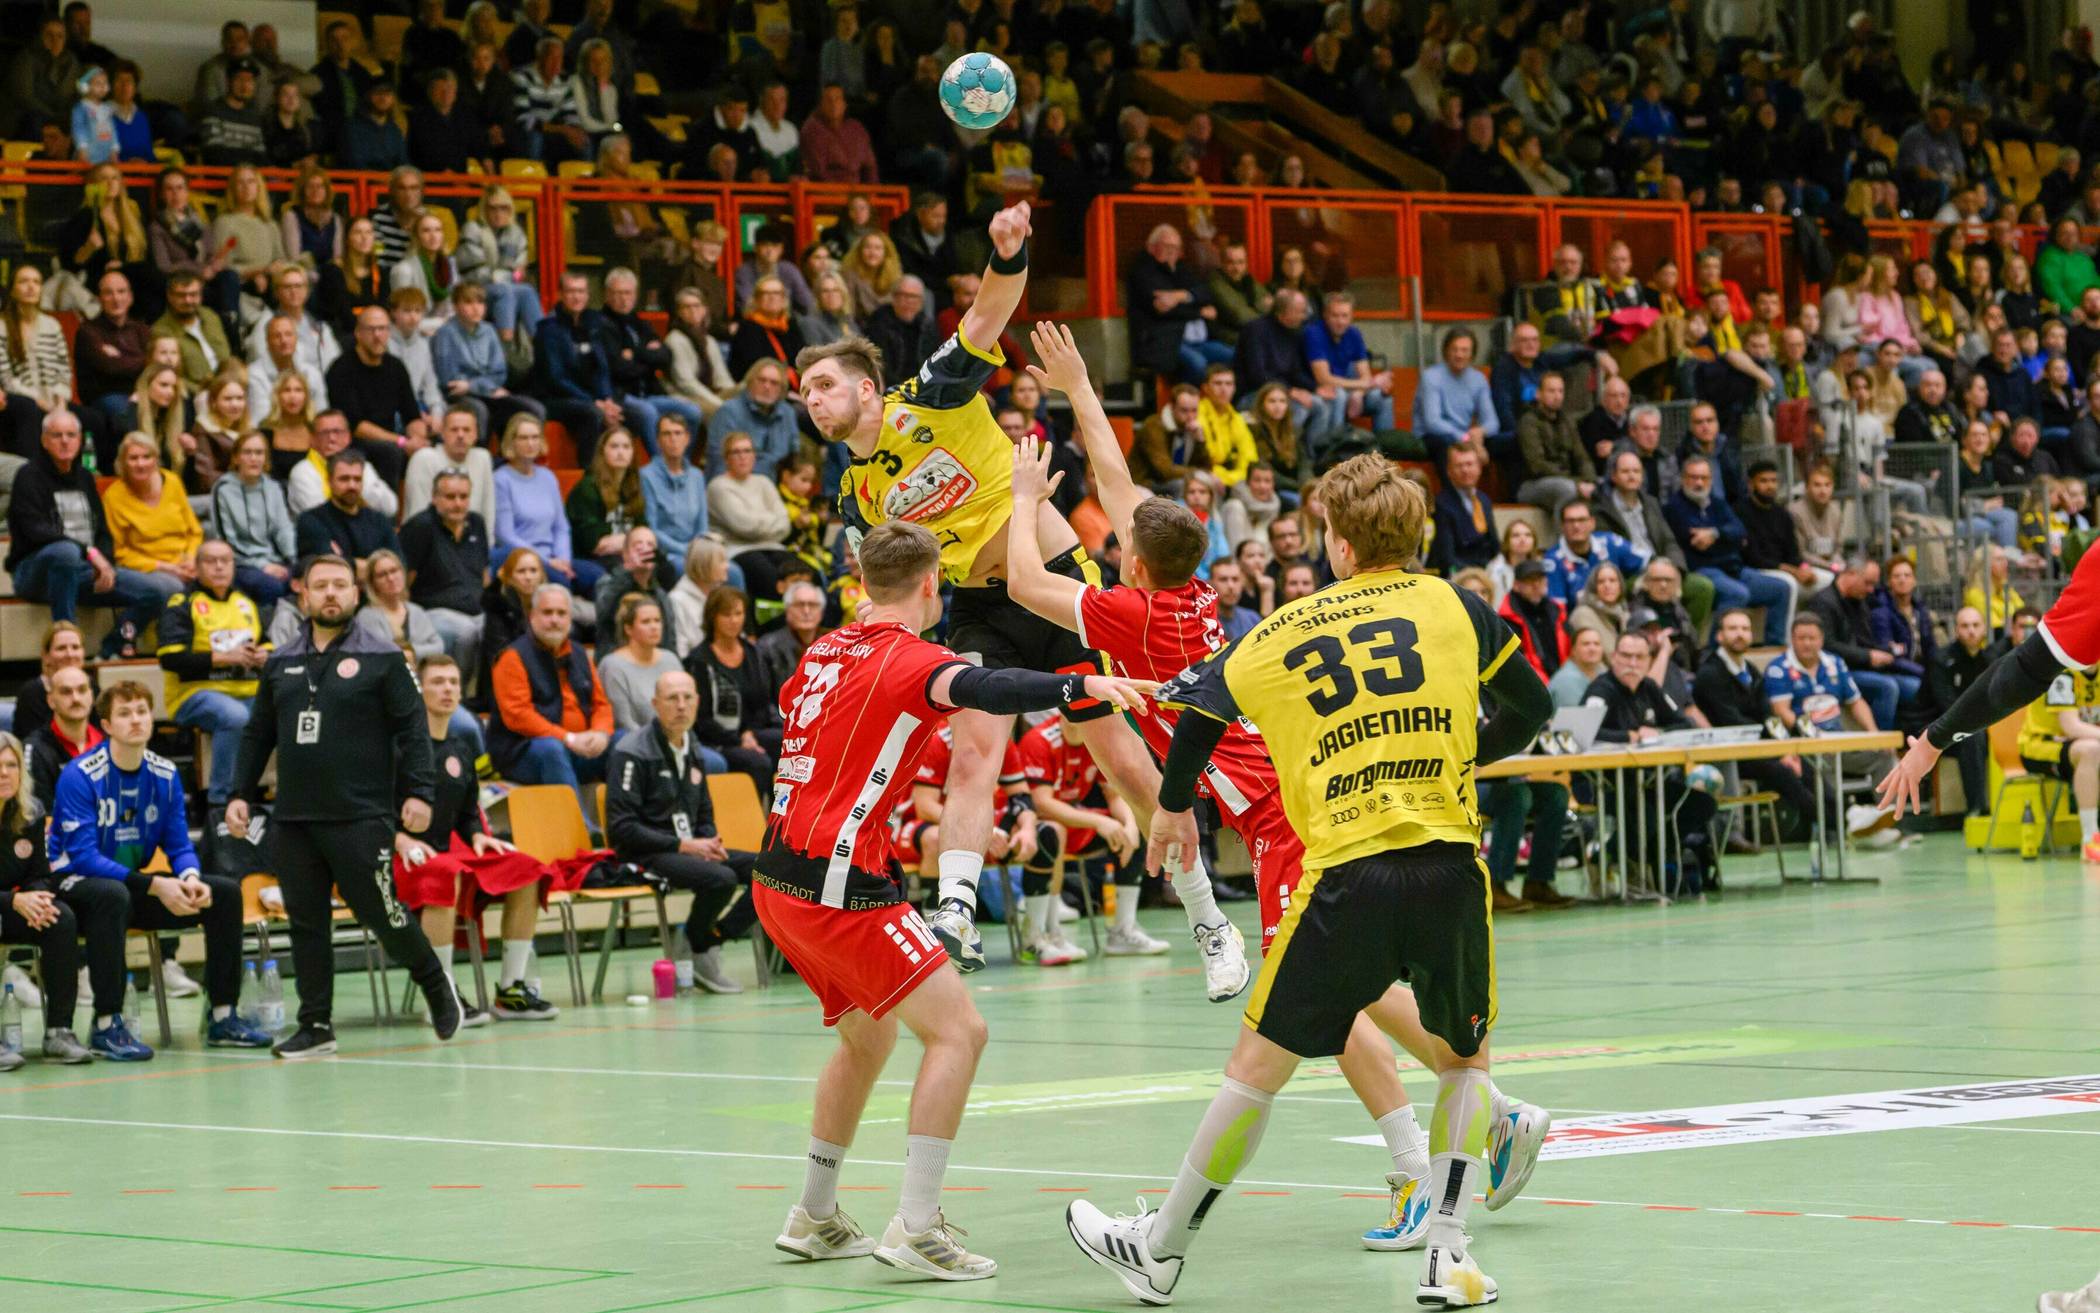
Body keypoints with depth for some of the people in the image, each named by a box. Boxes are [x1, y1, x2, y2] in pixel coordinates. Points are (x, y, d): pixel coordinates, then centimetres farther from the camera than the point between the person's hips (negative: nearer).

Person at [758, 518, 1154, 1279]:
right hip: (839, 882, -9)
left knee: (868, 1035, 25)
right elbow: (988, 689, -32)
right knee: (958, 1030, -8)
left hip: (778, 878, 9)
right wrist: (1083, 684, -44)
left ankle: (814, 1218, 31)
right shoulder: (909, 658, -10)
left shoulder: (828, 649, 14)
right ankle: (915, 1230, -16)